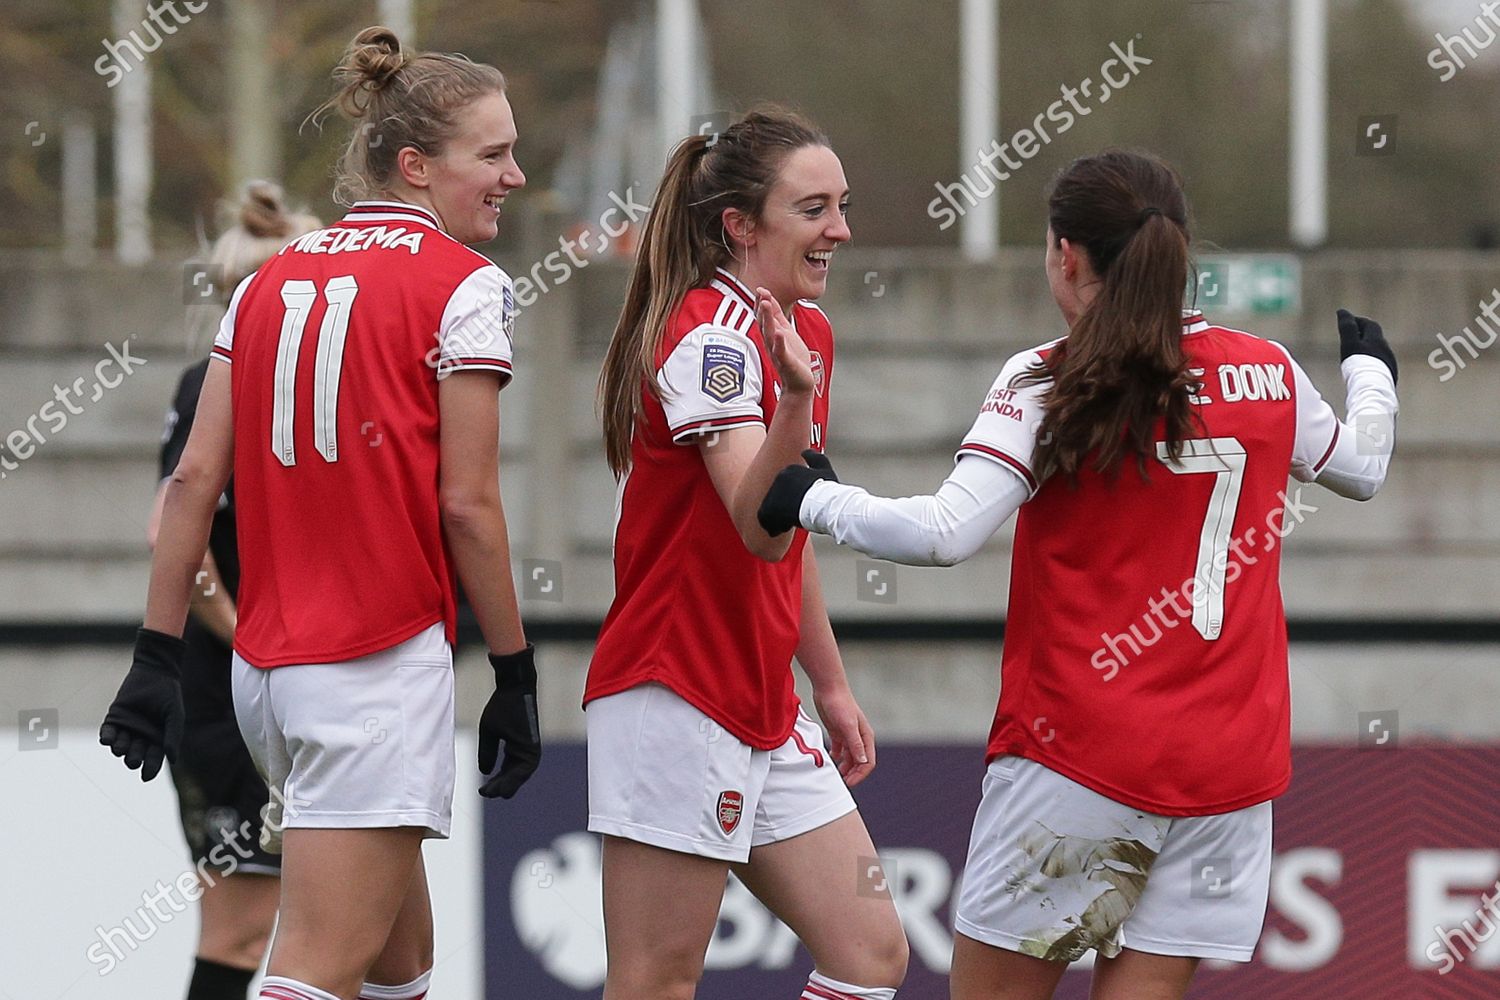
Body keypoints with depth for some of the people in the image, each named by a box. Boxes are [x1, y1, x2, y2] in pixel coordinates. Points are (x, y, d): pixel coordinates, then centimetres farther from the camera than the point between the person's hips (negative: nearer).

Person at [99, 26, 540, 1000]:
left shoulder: (270, 281, 12)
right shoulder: (466, 286, -6)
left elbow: (196, 478, 7)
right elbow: (468, 505, -9)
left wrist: (158, 656, 8)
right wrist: (515, 675, -2)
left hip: (266, 666, 7)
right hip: (382, 666, -7)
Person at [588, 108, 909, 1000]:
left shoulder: (807, 329, 12)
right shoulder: (711, 335, -16)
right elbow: (759, 527, -29)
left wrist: (831, 687, 25)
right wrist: (795, 399, -45)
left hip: (765, 710, 9)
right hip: (677, 699, -9)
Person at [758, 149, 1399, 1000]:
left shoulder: (1047, 385, -9)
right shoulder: (1269, 374, 5)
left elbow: (946, 533, -19)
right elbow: (1362, 467, 26)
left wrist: (819, 500, -3)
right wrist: (1373, 374, 46)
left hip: (1079, 757, -4)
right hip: (1232, 763, 4)